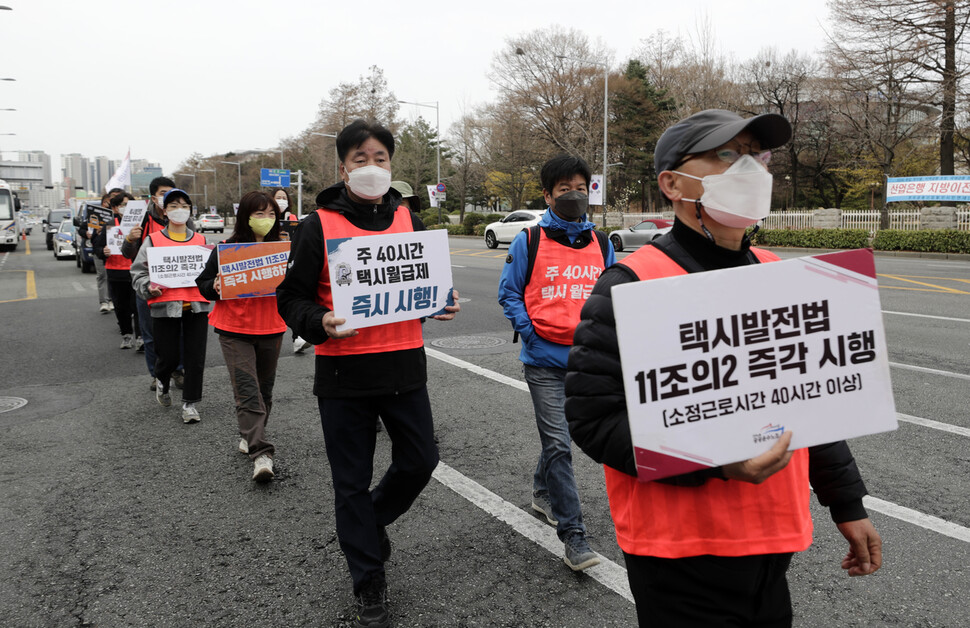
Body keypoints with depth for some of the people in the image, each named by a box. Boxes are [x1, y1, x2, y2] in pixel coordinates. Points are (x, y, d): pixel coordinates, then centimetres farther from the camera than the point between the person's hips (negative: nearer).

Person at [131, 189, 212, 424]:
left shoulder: (200, 240, 11)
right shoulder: (153, 240, 4)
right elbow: (138, 272, 5)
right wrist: (149, 287, -14)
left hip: (197, 306, 2)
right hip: (165, 306, -2)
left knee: (195, 358, -1)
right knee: (169, 357, 3)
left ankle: (190, 403, 13)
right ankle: (161, 381, 37)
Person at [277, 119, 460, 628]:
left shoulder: (408, 220, 7)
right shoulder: (319, 225, -4)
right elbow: (292, 298, -3)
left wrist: (442, 304, -3)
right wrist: (320, 324, -23)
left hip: (404, 367, 4)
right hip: (344, 374, -3)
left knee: (420, 461, 11)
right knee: (353, 481, 8)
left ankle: (371, 520, 42)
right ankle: (368, 582, 26)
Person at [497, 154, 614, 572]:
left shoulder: (601, 244, 8)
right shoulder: (529, 242, -4)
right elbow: (509, 292, 1)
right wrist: (530, 334, -9)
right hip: (544, 361, -4)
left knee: (558, 436, 20)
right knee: (558, 444, -6)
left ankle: (542, 493, 44)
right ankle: (573, 535, 0)